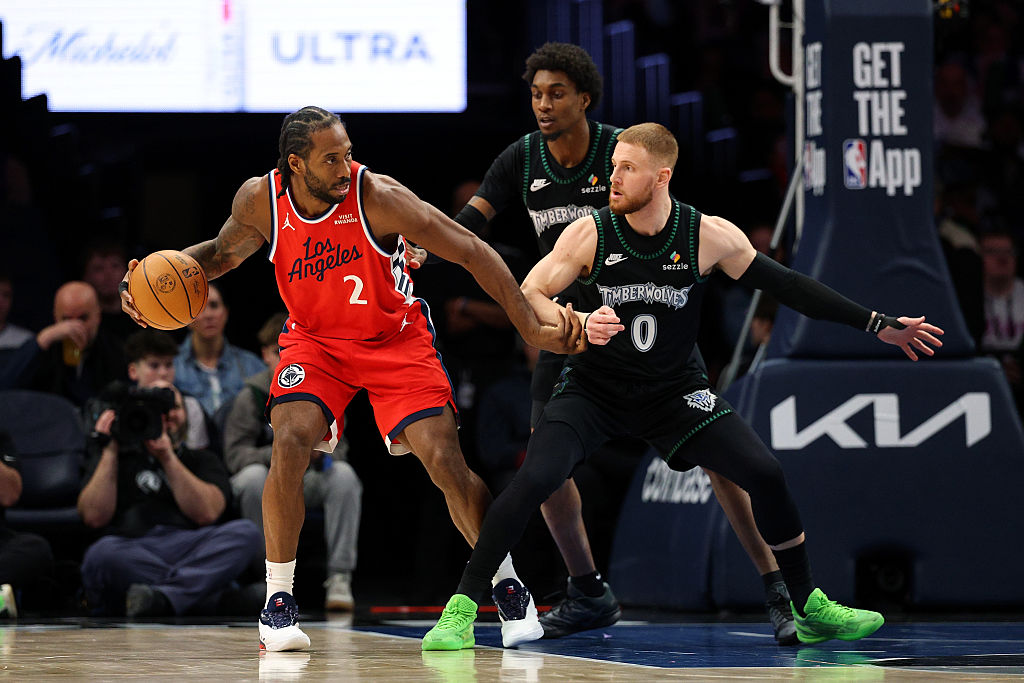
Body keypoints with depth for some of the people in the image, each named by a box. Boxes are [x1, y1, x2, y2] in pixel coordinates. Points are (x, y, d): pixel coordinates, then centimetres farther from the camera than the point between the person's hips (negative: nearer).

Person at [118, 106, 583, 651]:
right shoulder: (260, 200, -17)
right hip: (316, 340, 2)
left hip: (396, 340, -2)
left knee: (446, 463, -12)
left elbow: (472, 254, -22)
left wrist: (532, 327, -23)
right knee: (289, 443, -24)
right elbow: (223, 253, 7)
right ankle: (278, 600, -8)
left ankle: (508, 589, 12)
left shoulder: (378, 197, -28)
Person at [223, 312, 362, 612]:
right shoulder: (252, 395, -8)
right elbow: (235, 455, -14)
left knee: (344, 475, -27)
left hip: (307, 483, 2)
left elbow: (339, 447, 0)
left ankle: (339, 576, -26)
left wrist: (320, 453, -25)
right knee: (252, 477, -36)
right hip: (267, 486, -2)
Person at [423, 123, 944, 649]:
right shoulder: (588, 234, -15)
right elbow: (527, 297, -9)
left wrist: (880, 327, -3)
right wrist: (579, 324, -30)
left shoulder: (710, 237, -13)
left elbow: (788, 287, -4)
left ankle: (810, 610, 7)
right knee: (533, 481, -24)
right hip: (592, 388, -2)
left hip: (671, 390, 2)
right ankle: (460, 609, -14)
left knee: (765, 473, -11)